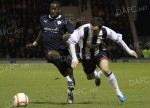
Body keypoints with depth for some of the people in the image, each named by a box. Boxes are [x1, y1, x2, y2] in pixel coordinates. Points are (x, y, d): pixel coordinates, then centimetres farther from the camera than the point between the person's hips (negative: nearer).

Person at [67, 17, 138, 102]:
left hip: (99, 52, -1)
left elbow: (118, 38, -10)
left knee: (105, 69, -29)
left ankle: (118, 92, -14)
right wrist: (74, 58, -36)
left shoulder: (105, 31, -28)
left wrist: (128, 50, -6)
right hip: (86, 55, 1)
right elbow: (71, 42, -28)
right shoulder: (83, 30, -35)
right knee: (90, 77, 18)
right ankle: (97, 76, 59)